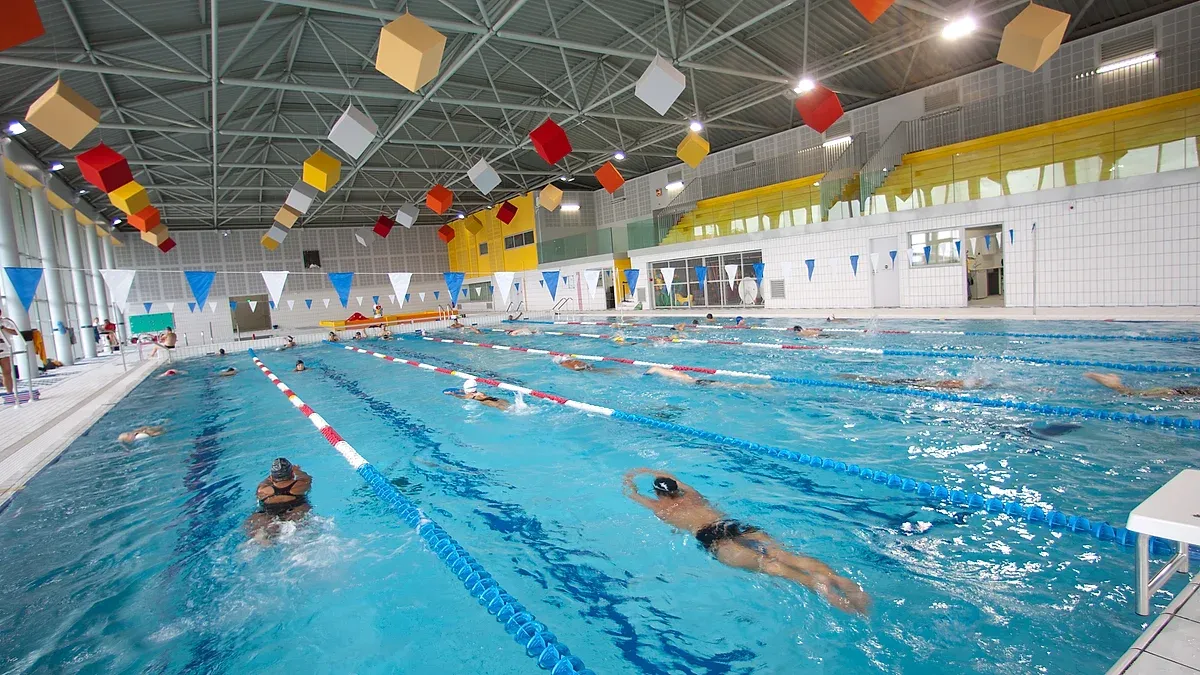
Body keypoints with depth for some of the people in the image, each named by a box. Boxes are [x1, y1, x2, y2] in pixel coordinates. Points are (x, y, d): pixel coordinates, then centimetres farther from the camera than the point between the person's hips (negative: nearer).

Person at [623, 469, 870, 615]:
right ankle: (838, 578, -40)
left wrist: (629, 480, 63)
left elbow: (632, 494, 40)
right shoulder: (691, 495, 35)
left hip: (711, 537, -6)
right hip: (735, 524, 6)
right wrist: (646, 470, 70)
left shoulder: (660, 508, 22)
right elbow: (671, 476, 58)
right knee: (781, 554, -17)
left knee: (762, 563, -30)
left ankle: (818, 585, -55)